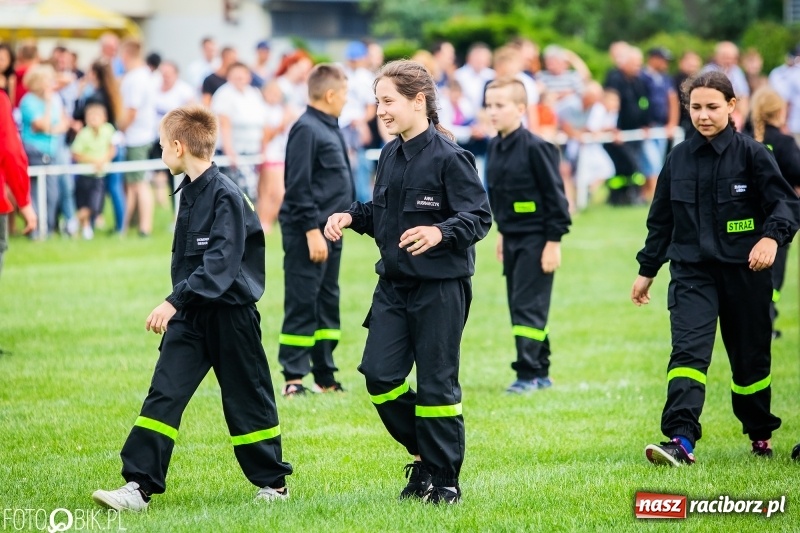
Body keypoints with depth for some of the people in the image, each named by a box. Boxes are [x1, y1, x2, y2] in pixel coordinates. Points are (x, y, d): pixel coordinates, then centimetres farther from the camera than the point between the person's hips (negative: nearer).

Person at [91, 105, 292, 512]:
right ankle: (139, 486, -8)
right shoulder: (189, 192, 8)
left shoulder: (226, 196, -19)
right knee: (163, 394, -3)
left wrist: (174, 302, -34)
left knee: (247, 400, 6)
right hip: (190, 314, 8)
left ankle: (273, 482, 22)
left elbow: (220, 264, -28)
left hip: (231, 314, -8)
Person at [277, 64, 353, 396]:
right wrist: (312, 231, -21)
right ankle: (294, 378, -2)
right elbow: (298, 187, -19)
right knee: (302, 305, -6)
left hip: (330, 230, 10)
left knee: (328, 302, 12)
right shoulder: (306, 130, -14)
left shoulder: (331, 129, 15)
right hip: (307, 231, -10)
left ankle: (325, 377, 18)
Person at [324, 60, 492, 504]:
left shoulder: (448, 157, -14)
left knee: (436, 383, -1)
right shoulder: (390, 156, 10)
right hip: (394, 283, 7)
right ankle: (424, 453, 20)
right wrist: (351, 216, 4)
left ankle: (444, 479, 11)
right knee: (379, 375, 1)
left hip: (440, 286, -7)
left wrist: (441, 233, -33)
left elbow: (479, 216, -17)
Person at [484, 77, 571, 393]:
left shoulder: (535, 147, -16)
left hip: (536, 240, -8)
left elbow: (555, 194, -15)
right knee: (518, 305, 10)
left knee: (528, 306, -10)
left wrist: (554, 241, -16)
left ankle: (529, 373, -7)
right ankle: (540, 373, 17)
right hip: (511, 238, 8)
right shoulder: (495, 148, 8)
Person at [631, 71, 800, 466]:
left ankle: (760, 433, 30)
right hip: (692, 271, 2)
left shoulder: (752, 153, -4)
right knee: (688, 350, -16)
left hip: (744, 272, -2)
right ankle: (681, 440, -26)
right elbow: (661, 219, 17)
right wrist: (647, 270, 21)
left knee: (750, 356, 9)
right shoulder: (678, 159, 8)